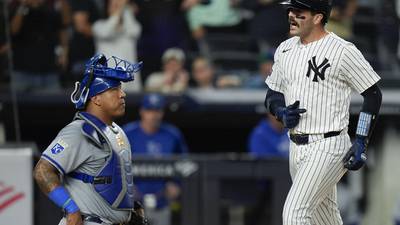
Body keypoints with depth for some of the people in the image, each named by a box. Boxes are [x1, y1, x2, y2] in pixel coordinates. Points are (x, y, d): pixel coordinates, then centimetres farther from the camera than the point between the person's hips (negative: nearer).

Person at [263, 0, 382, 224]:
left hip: (328, 147, -8)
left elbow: (373, 94, -7)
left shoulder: (343, 51, -11)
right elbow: (272, 96, 19)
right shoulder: (285, 49, 9)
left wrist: (361, 143, -12)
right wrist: (282, 113, -5)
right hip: (297, 147, 8)